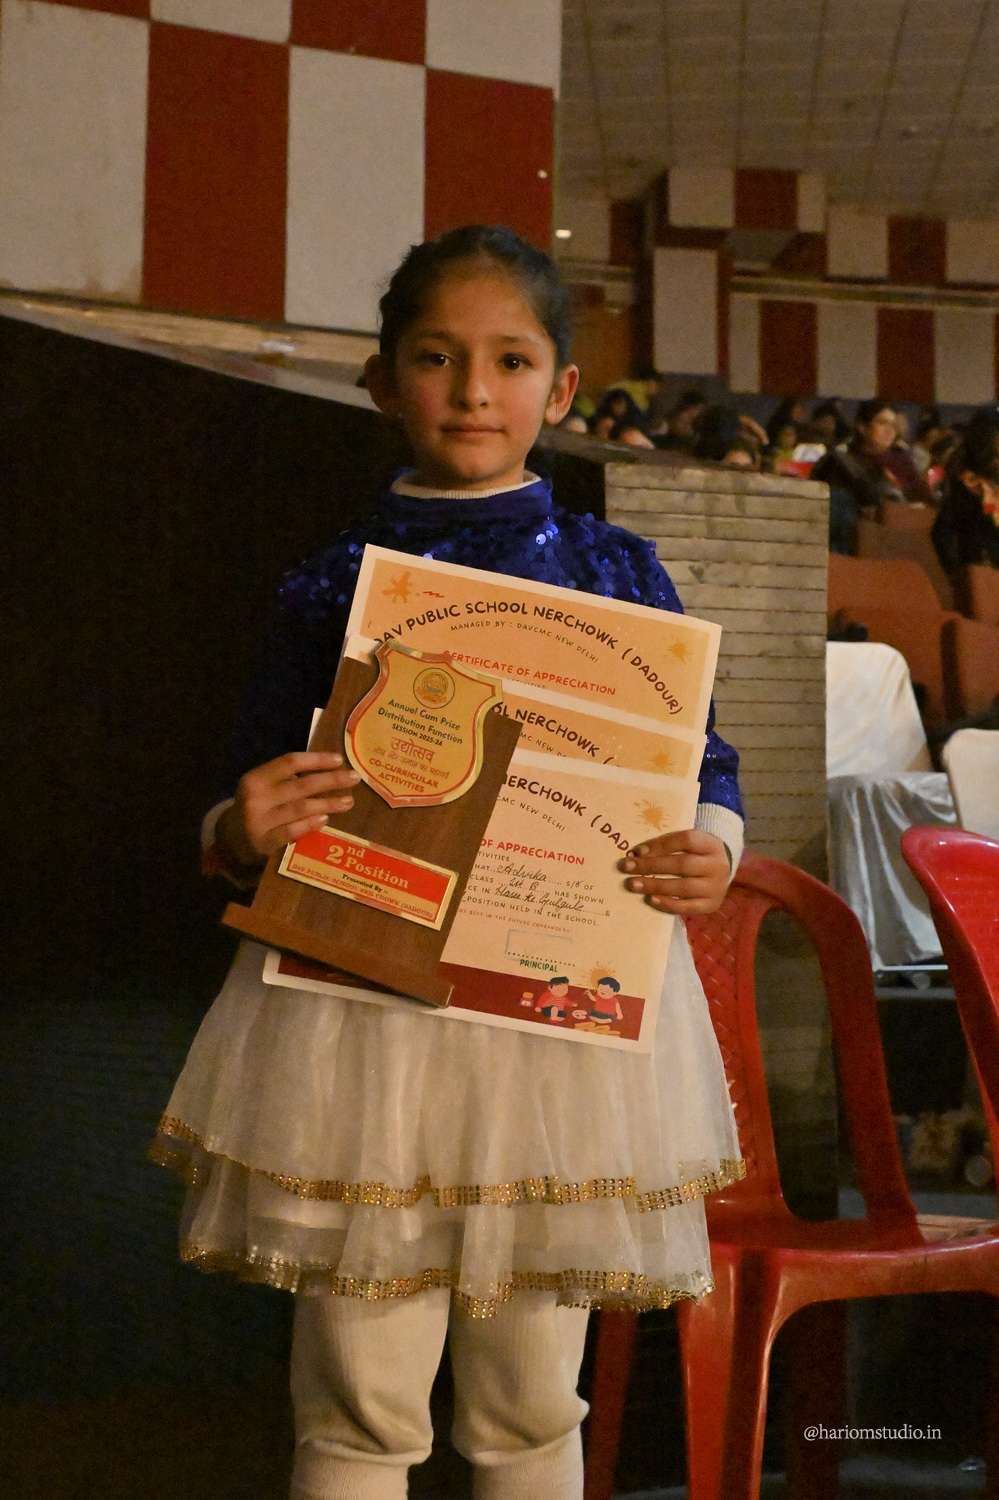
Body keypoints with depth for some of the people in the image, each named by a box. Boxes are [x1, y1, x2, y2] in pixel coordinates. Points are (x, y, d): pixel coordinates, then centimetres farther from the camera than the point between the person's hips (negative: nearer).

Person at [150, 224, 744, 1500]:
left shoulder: (618, 576, 4)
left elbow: (701, 765, 8)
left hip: (567, 997, 1)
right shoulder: (329, 589, 3)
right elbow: (247, 804, 8)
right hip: (362, 999, 0)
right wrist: (238, 834, -15)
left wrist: (709, 850, -13)